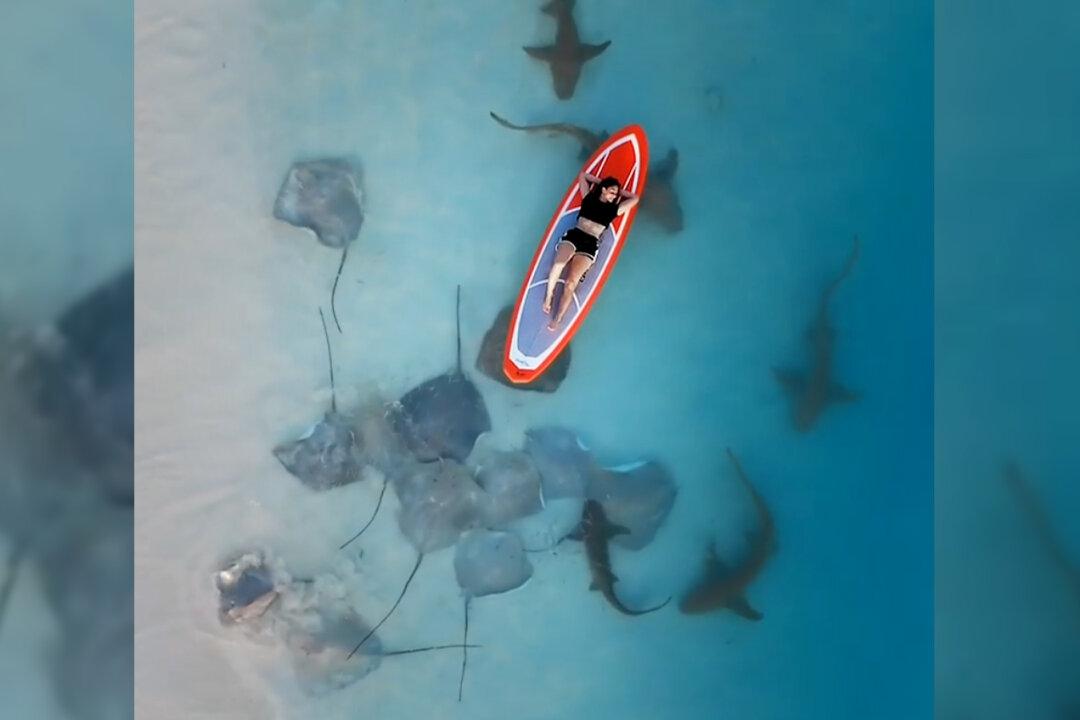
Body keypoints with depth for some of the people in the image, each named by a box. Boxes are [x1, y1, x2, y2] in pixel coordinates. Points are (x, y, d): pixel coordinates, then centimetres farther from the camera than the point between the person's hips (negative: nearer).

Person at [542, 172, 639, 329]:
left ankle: (557, 319, -19)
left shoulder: (614, 209, 17)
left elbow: (635, 198, 26)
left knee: (571, 283, -20)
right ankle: (549, 294, -12)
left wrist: (619, 191, 25)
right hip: (573, 235, 0)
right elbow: (583, 175, 29)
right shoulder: (588, 198, 15)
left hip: (590, 245, 0)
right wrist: (601, 181, 29)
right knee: (559, 263, -34)